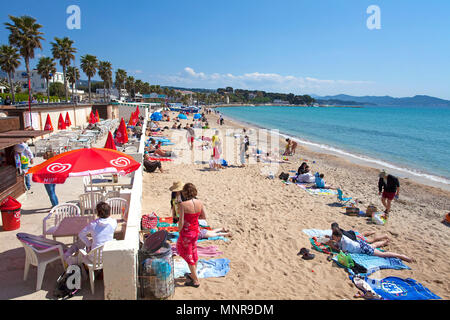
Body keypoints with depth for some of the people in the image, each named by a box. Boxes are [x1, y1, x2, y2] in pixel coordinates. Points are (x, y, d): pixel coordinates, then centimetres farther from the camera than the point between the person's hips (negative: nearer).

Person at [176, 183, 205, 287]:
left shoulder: (182, 205, -23)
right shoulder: (199, 203, -7)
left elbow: (181, 222, -21)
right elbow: (204, 216, 4)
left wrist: (179, 231, -3)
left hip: (186, 232, -6)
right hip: (196, 230, 6)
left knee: (188, 255, 11)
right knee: (193, 252, 26)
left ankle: (196, 281, 20)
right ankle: (193, 274, 43)